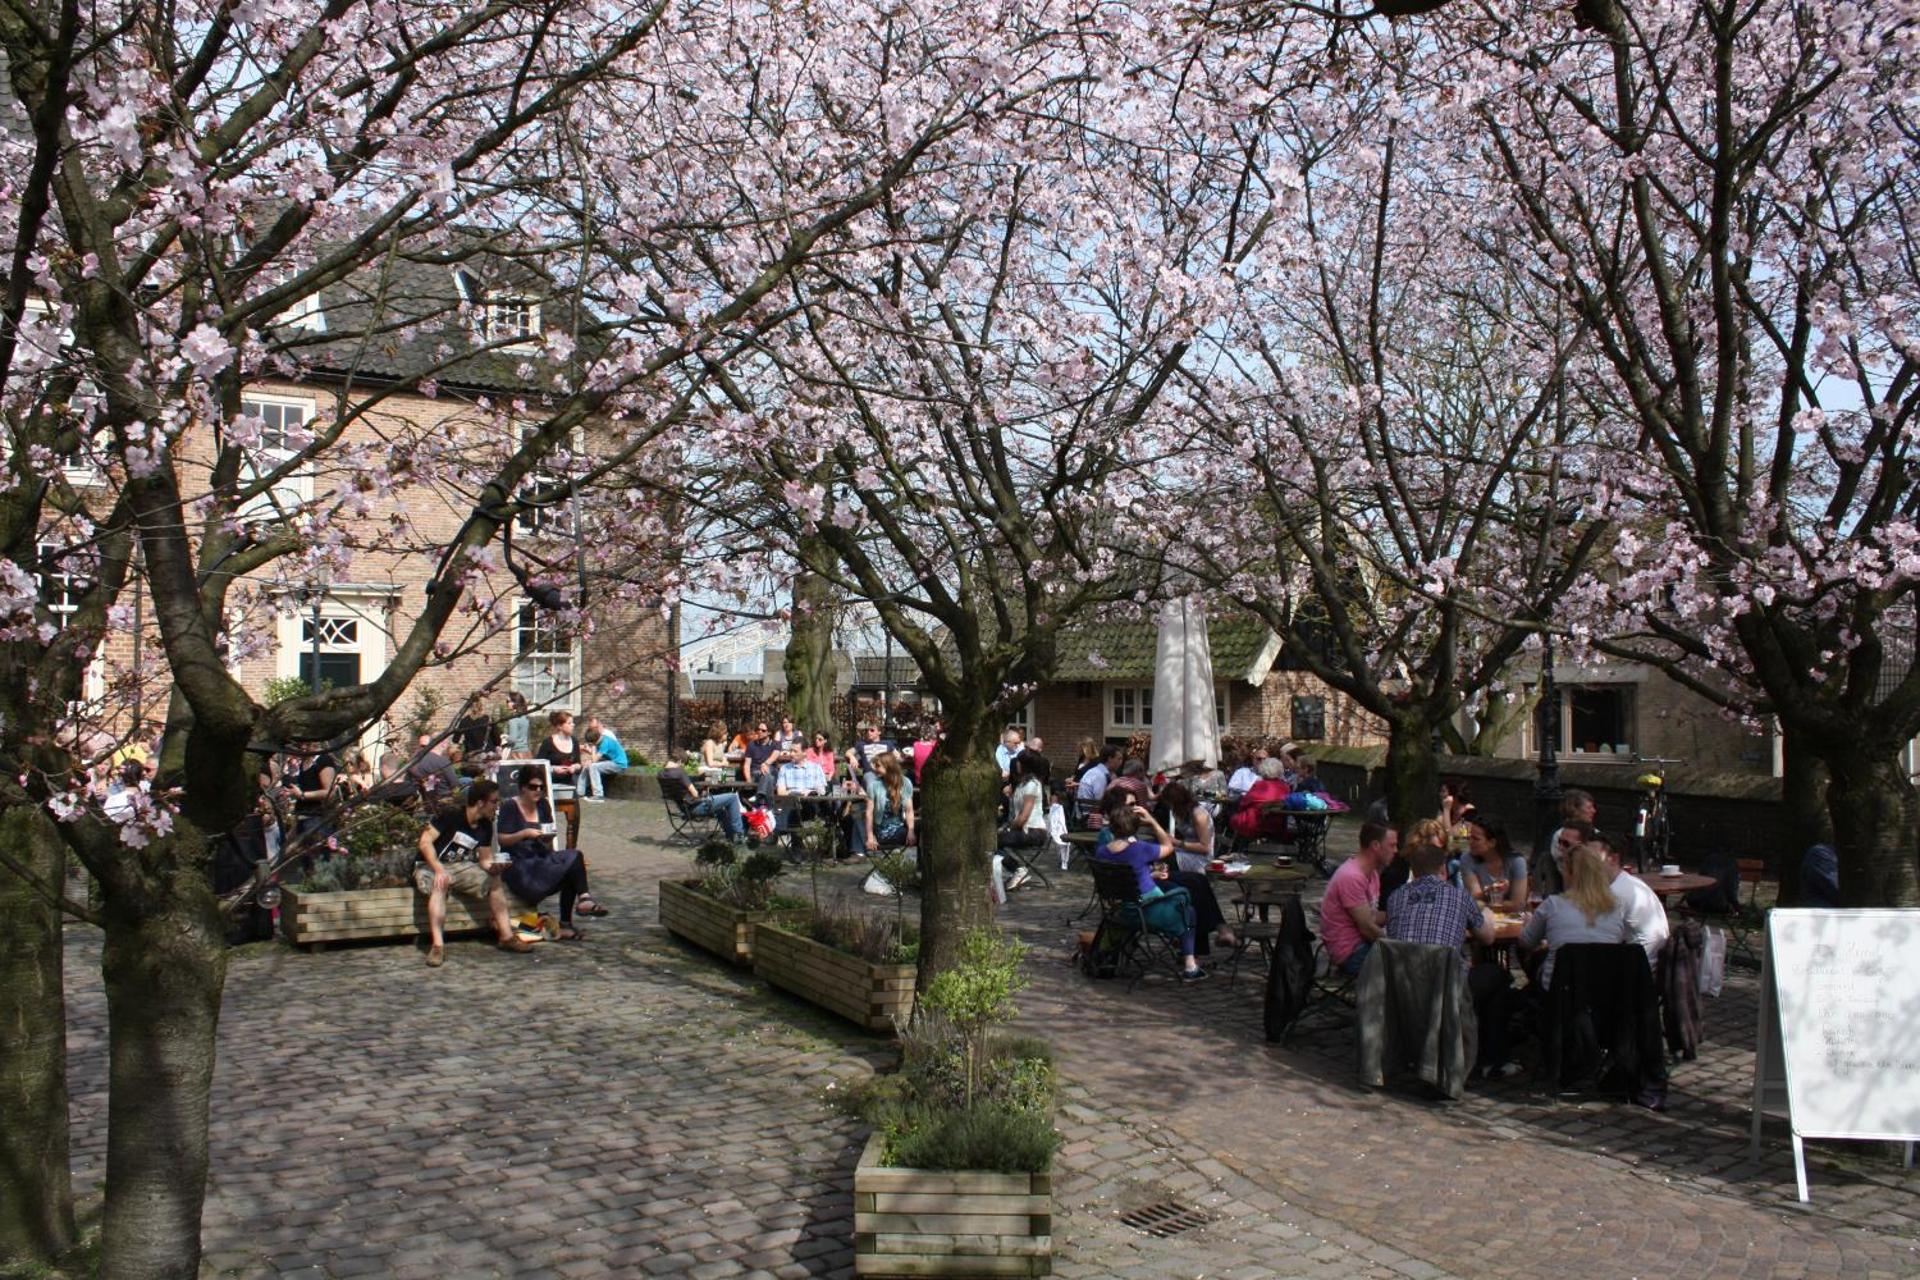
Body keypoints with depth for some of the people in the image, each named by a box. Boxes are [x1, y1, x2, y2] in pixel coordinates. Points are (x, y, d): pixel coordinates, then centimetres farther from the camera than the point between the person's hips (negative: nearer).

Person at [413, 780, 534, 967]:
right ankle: (437, 945, -43)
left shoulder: (485, 826, 1)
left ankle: (506, 936, -8)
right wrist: (439, 870, -35)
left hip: (460, 867, 7)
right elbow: (425, 842, -23)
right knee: (439, 886, -38)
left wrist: (492, 867, -21)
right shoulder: (451, 814, -19)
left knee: (493, 881, -10)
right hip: (431, 866, -7)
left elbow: (485, 859, 4)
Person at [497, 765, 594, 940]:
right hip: (517, 865, -7)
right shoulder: (510, 808, -2)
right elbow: (502, 839, -10)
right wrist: (525, 833, -23)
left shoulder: (543, 806, 15)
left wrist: (548, 838, -7)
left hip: (540, 860, 7)